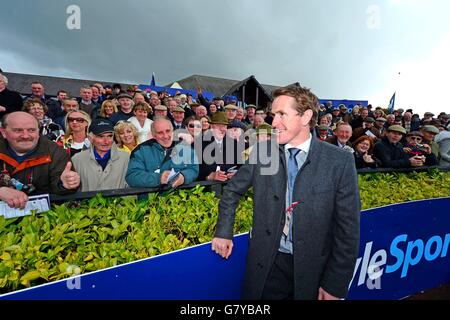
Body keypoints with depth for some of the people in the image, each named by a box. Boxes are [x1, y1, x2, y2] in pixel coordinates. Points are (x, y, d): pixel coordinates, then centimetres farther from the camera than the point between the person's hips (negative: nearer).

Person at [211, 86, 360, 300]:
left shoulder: (340, 161, -12)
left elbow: (347, 229, -8)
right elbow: (232, 190, 7)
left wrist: (335, 286, -7)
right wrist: (223, 232, 1)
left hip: (312, 269, -1)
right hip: (267, 265, 2)